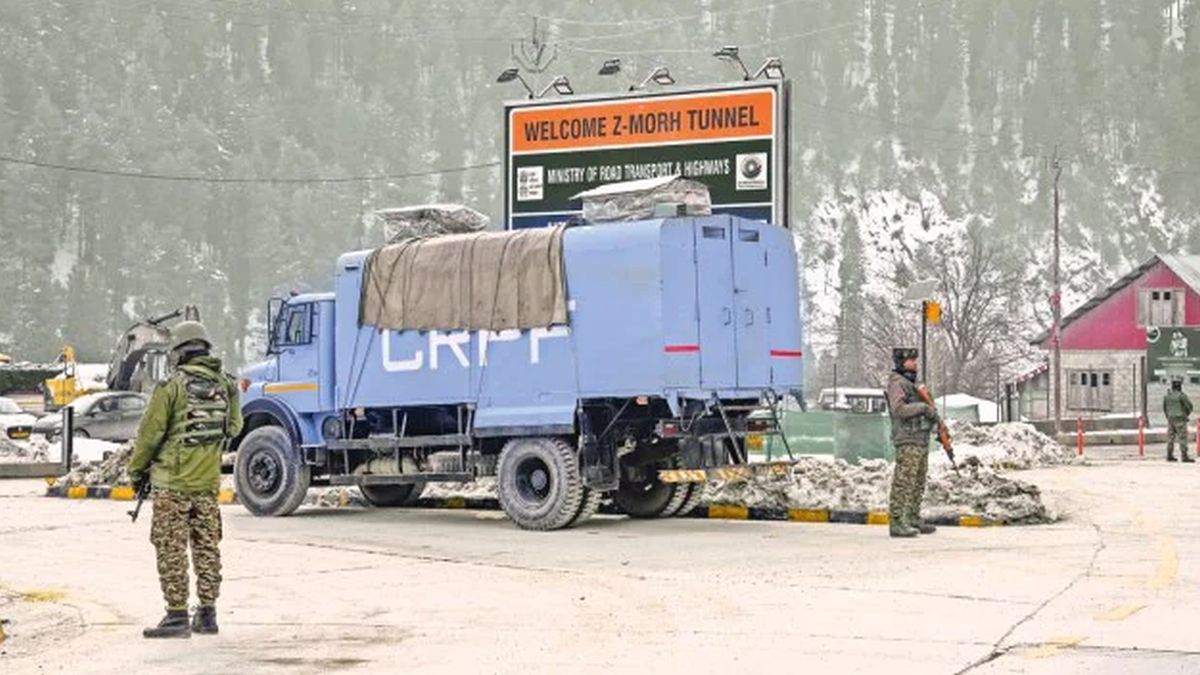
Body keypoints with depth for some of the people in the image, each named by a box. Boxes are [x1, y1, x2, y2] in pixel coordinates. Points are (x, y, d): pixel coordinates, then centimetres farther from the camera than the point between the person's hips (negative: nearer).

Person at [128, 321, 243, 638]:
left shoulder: (172, 387, -13)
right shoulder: (224, 385, 3)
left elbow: (150, 432, -9)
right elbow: (234, 427, 14)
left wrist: (136, 469, 4)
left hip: (174, 481, -5)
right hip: (209, 480, 5)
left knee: (171, 548, 0)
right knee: (207, 546, 12)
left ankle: (177, 615, -2)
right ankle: (207, 613, 16)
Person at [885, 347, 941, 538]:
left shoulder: (912, 383, 20)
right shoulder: (896, 383, -10)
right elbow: (899, 409, -24)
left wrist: (934, 417, 11)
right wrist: (923, 407, -19)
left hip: (921, 440, 10)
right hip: (907, 441, -10)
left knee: (918, 484, 12)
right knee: (903, 483, -11)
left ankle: (914, 520, 18)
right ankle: (896, 523, -12)